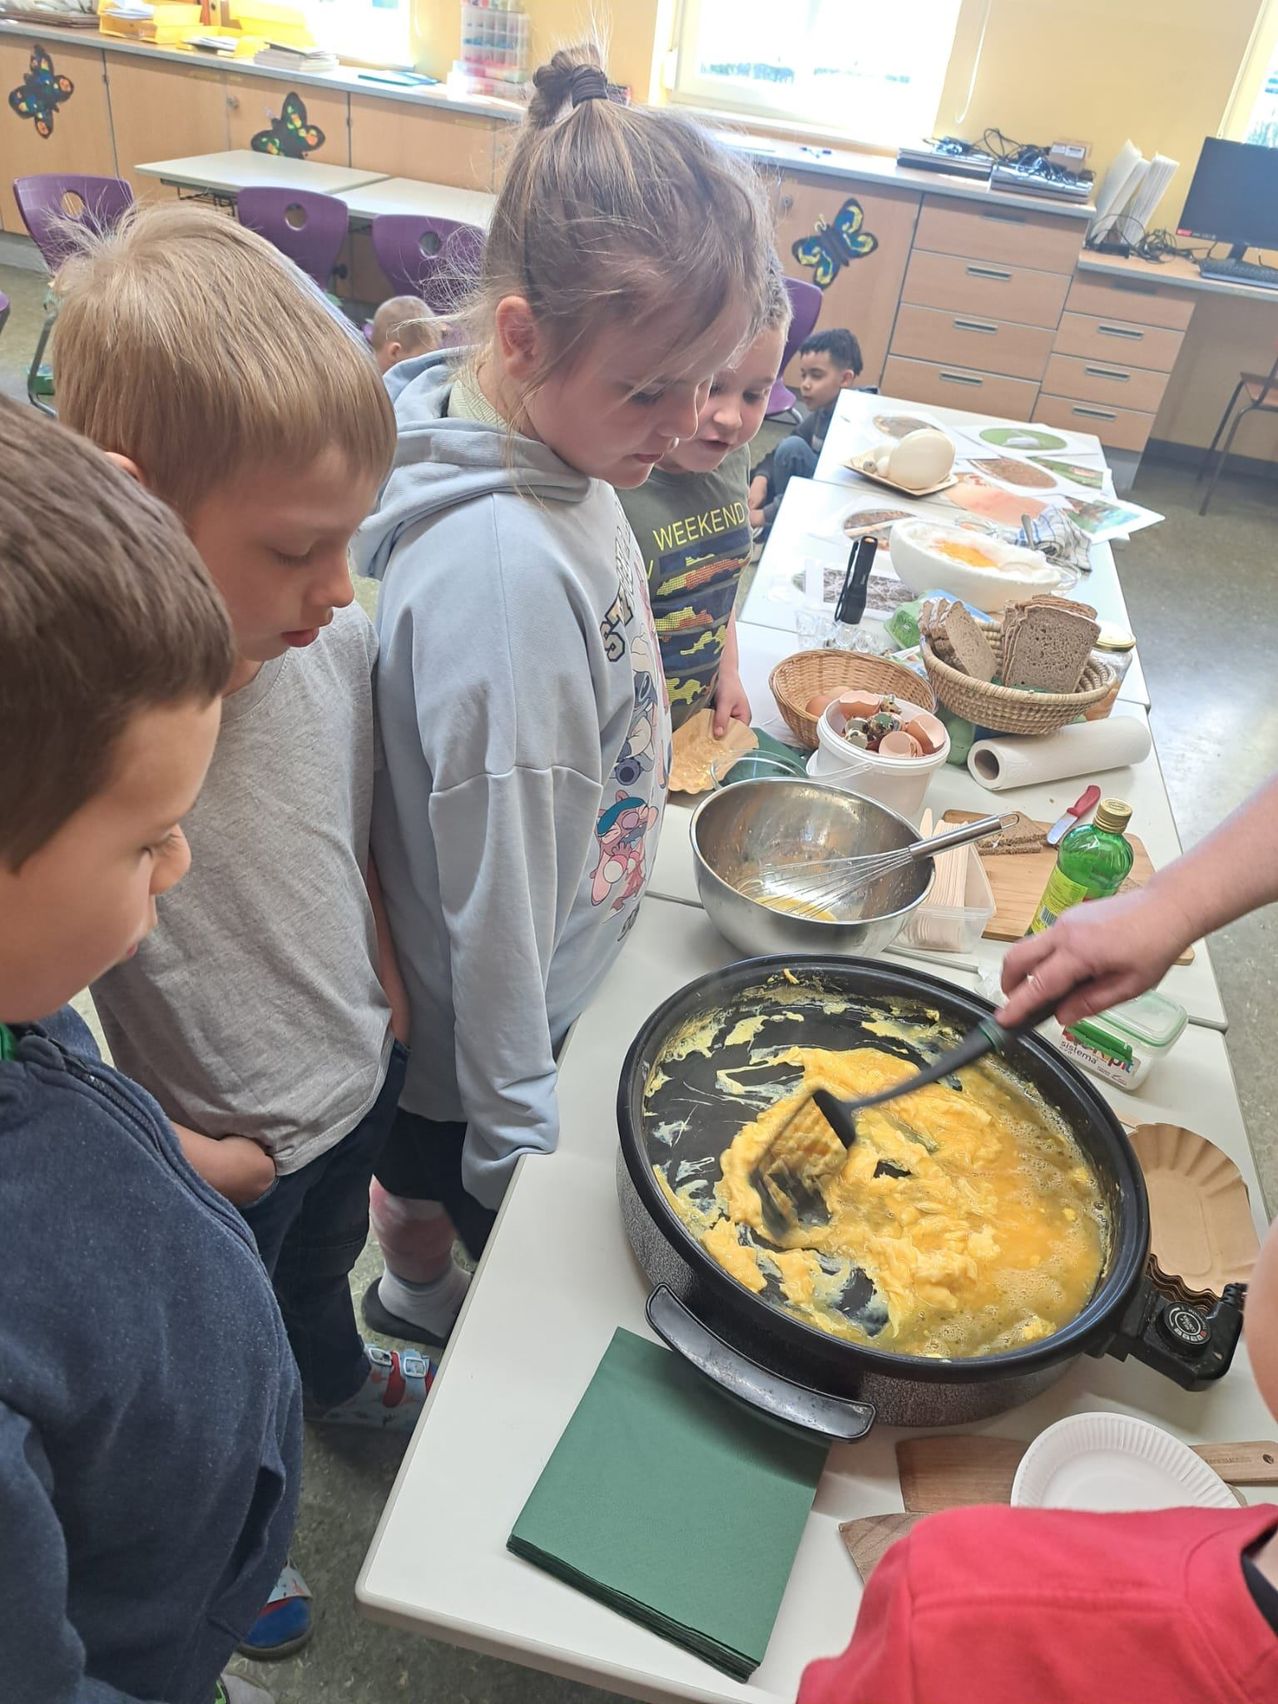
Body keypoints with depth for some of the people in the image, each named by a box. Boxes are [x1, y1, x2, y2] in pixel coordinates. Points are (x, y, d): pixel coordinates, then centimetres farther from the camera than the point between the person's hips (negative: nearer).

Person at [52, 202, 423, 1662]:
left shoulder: (335, 643, -19)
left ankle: (339, 1377, 72)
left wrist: (388, 987, 8)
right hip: (214, 1159, -4)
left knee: (322, 1261, 37)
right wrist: (171, 1152, -17)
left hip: (354, 1077, 5)